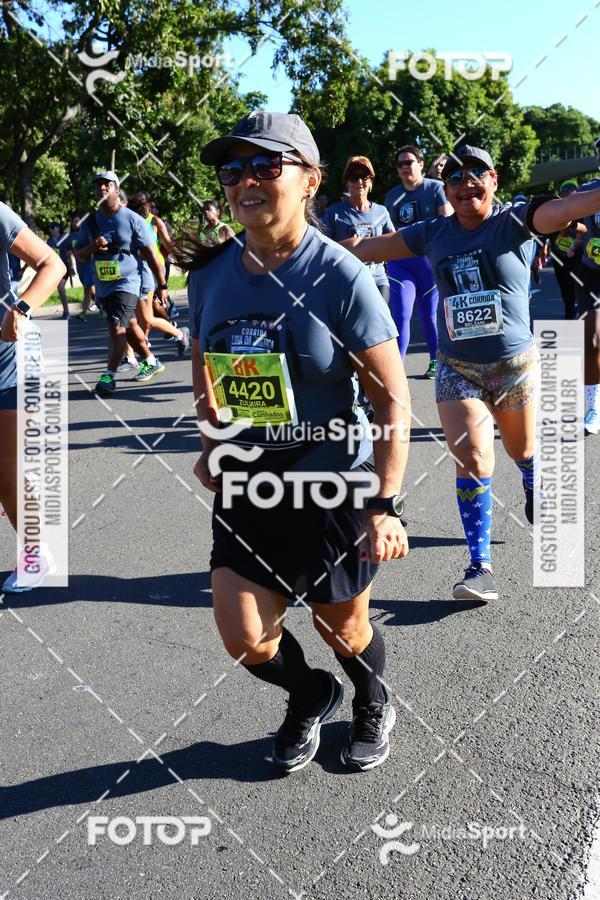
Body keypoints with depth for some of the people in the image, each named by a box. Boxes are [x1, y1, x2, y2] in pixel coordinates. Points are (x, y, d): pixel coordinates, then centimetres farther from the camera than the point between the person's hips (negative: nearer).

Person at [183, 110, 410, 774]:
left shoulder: (341, 277, -18)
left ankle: (373, 706, 50)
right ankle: (311, 695, 37)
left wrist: (385, 505, -20)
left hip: (336, 484, -4)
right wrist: (212, 440, 15)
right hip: (248, 482, 4)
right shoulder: (212, 274, -4)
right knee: (244, 639, 1)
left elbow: (392, 399, -17)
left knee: (342, 628, 14)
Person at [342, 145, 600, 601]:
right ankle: (481, 568, -3)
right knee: (473, 460, -10)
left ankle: (534, 490, 56)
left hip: (515, 364, -1)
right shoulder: (434, 234, 2)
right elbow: (371, 247, 10)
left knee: (522, 449, 18)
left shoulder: (515, 221, -7)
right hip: (457, 369, 1)